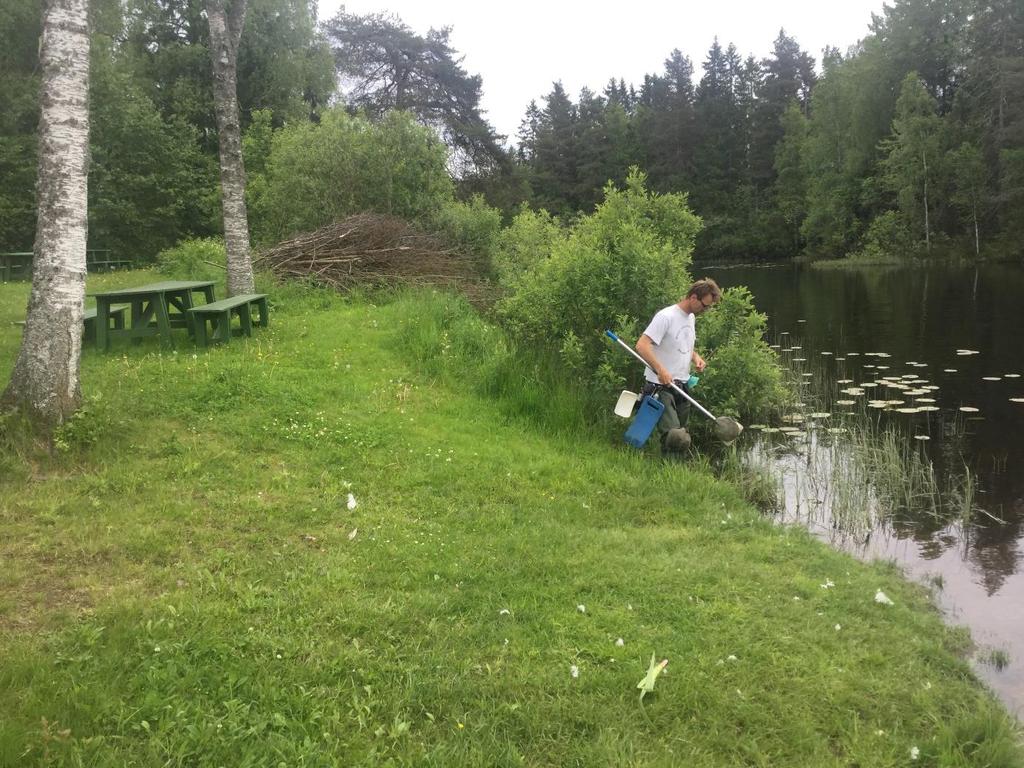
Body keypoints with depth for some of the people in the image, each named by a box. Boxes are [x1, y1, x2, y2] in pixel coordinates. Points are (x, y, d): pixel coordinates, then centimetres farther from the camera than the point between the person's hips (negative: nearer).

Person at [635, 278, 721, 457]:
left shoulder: (691, 317, 14)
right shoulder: (666, 317, -14)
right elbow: (642, 345, -21)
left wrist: (696, 357, 7)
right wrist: (660, 370, -31)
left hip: (682, 386, 9)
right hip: (661, 386, -9)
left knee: (682, 437, 10)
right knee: (675, 438, -21)